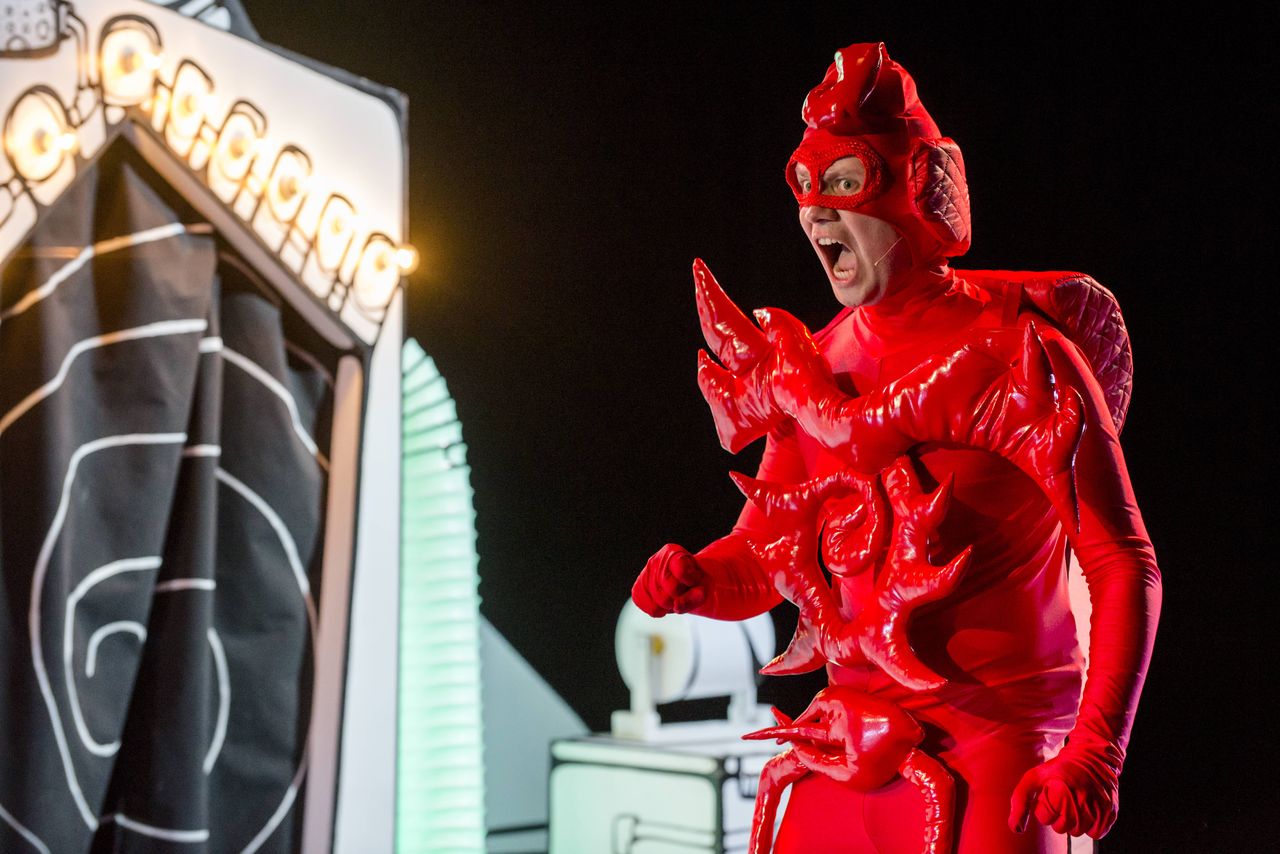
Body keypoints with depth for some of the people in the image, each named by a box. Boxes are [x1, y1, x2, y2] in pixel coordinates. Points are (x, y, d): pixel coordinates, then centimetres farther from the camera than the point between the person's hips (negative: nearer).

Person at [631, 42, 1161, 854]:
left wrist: (1095, 756, -22)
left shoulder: (1016, 356, -11)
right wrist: (694, 579, -9)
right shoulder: (816, 364, 8)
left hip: (992, 744, -6)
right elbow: (763, 552, 14)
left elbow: (1125, 568, -13)